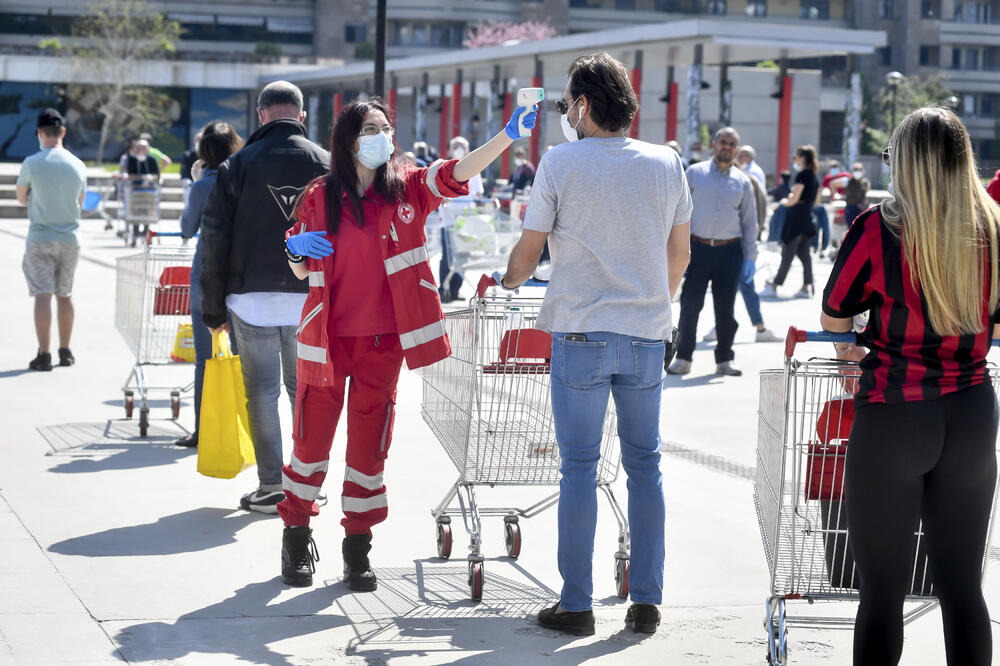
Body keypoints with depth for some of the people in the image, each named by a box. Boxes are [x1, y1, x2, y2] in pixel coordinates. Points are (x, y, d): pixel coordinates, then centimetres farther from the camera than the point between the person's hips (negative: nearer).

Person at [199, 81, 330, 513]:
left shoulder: (238, 165, 0)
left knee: (262, 392, 4)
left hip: (253, 298, -2)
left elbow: (214, 241, -1)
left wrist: (213, 309, 5)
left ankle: (273, 488, 3)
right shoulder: (325, 164, 4)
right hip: (311, 298, 2)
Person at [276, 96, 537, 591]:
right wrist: (296, 248, -13)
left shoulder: (407, 188, 1)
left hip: (383, 340, 1)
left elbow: (457, 172, -15)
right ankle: (296, 534, 23)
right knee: (312, 436, 6)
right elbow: (302, 271, 10)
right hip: (326, 339, -1)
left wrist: (509, 134, -29)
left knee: (370, 443, 6)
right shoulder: (320, 196, 1)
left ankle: (358, 547, 16)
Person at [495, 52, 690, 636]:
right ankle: (647, 601, 10)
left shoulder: (561, 162, -4)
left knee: (580, 466, 2)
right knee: (646, 464, 9)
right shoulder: (667, 163, 5)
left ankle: (577, 604, 4)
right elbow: (680, 256, 12)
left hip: (581, 333, -2)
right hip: (647, 334, 3)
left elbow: (528, 253, 2)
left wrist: (508, 281, 24)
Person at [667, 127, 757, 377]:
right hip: (698, 248, -2)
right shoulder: (694, 173, 4)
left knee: (725, 308, 6)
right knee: (690, 304, -3)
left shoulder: (742, 181, 10)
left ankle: (724, 360, 16)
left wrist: (750, 258, 7)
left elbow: (750, 222, 13)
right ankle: (683, 358, 6)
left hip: (729, 251, 2)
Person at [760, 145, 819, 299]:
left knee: (787, 254, -5)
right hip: (808, 218, 8)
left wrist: (784, 201, 3)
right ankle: (807, 287, 7)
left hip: (796, 218, -8)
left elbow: (793, 200, -17)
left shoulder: (802, 175, -14)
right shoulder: (815, 177, 11)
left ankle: (773, 287, -2)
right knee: (804, 253, 10)